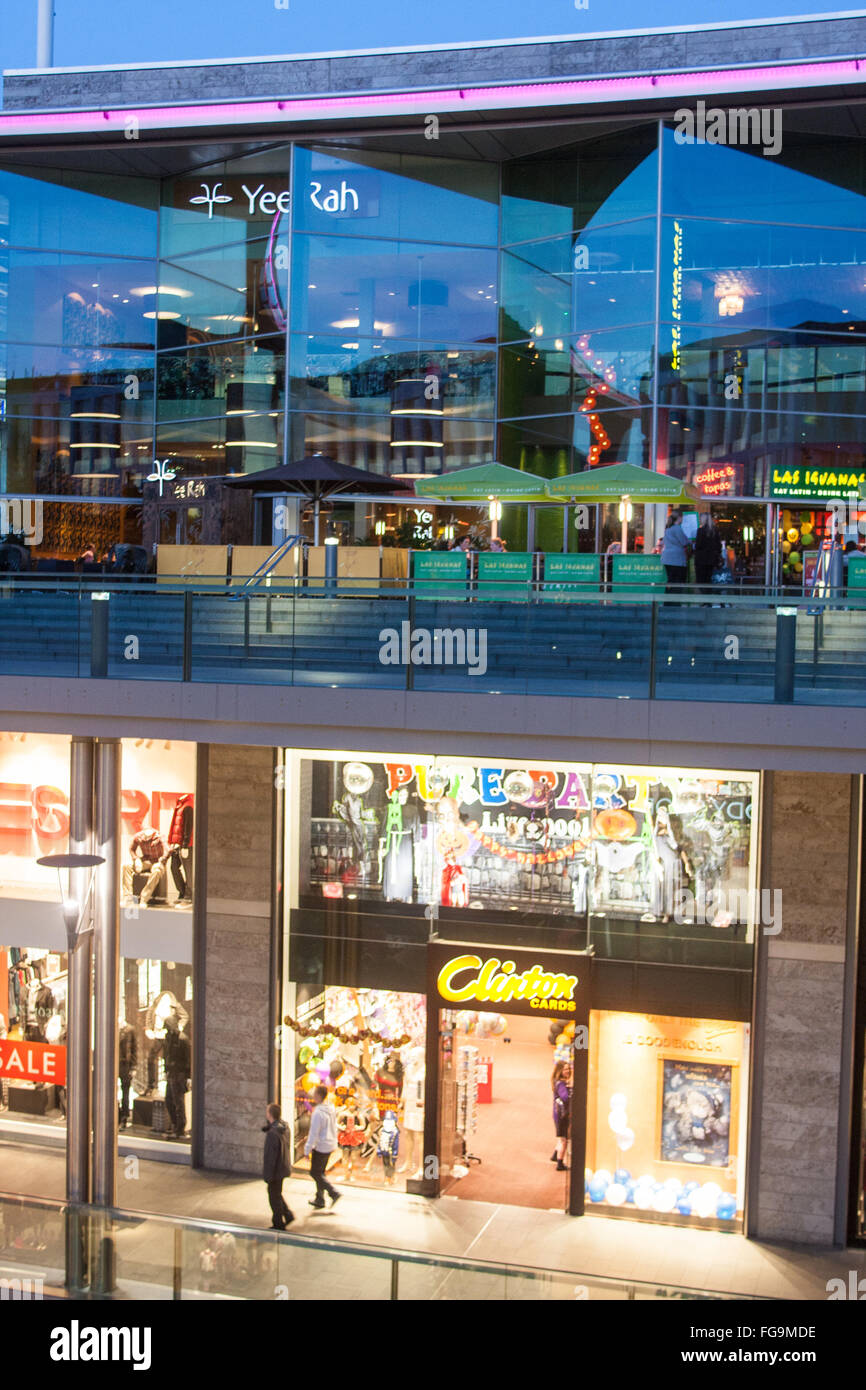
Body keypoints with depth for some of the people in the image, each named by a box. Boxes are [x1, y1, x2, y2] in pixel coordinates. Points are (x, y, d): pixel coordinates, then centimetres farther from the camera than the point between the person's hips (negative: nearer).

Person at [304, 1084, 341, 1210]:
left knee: (315, 1173, 5)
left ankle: (334, 1193, -1)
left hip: (321, 1147, -9)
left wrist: (308, 1149, -14)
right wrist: (334, 1143, 24)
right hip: (330, 1145, 9)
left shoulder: (318, 1113, -24)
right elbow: (334, 1127, 14)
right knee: (320, 1172, 18)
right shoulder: (331, 1109, 3)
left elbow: (314, 1133, -22)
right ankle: (320, 1199, 23)